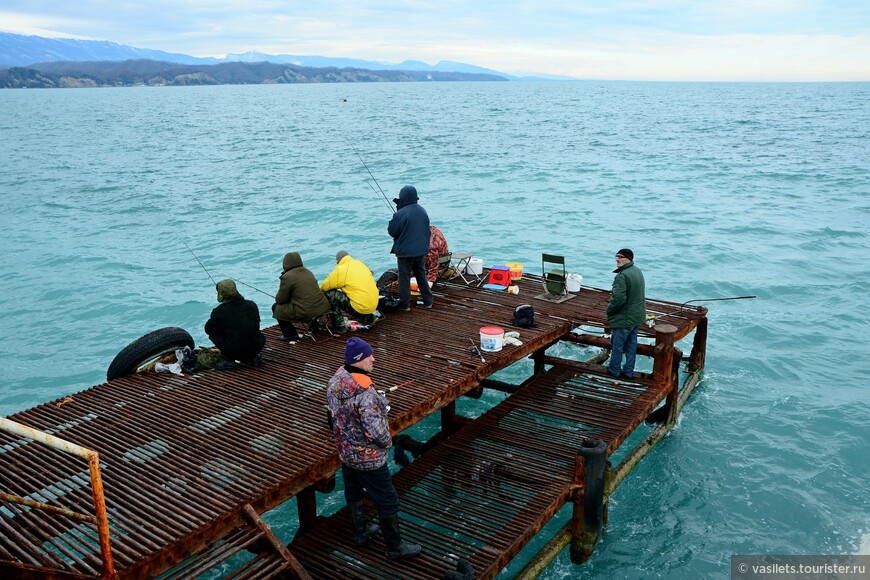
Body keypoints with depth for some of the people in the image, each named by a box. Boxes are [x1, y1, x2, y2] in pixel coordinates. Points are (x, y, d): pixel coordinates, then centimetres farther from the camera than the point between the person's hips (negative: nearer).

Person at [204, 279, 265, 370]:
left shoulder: (219, 311, -9)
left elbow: (208, 329, 4)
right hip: (257, 348, 5)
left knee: (213, 334, 14)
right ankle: (253, 357, 19)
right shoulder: (252, 305, 5)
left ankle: (228, 360, 6)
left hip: (234, 351, -5)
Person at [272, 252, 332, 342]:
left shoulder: (287, 277, -9)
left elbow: (280, 300, -4)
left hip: (306, 314, -8)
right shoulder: (308, 272, 14)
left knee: (276, 307, 9)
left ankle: (290, 335, 8)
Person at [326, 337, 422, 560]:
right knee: (388, 501, 8)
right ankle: (395, 547, 22)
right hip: (368, 458, -8)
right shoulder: (364, 393, -34)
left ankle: (361, 531, 46)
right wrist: (388, 441, -12)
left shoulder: (335, 381, -7)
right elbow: (376, 432, -33)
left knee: (353, 493, 25)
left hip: (345, 452, 8)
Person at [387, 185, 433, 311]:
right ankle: (427, 301, 22)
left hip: (405, 252, -6)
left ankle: (404, 304, 10)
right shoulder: (423, 211, 2)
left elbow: (391, 231, -11)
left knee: (404, 277, 5)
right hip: (421, 250, 6)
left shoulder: (400, 214, -21)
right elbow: (427, 230, 11)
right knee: (421, 275, 17)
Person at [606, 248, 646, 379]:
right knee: (631, 344, 16)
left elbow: (618, 299, -29)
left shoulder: (622, 276, -25)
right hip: (637, 316, 9)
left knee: (617, 345, 8)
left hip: (624, 318, -9)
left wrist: (610, 309, -11)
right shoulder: (638, 271, 7)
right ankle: (629, 371, 25)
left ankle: (614, 370, 22)